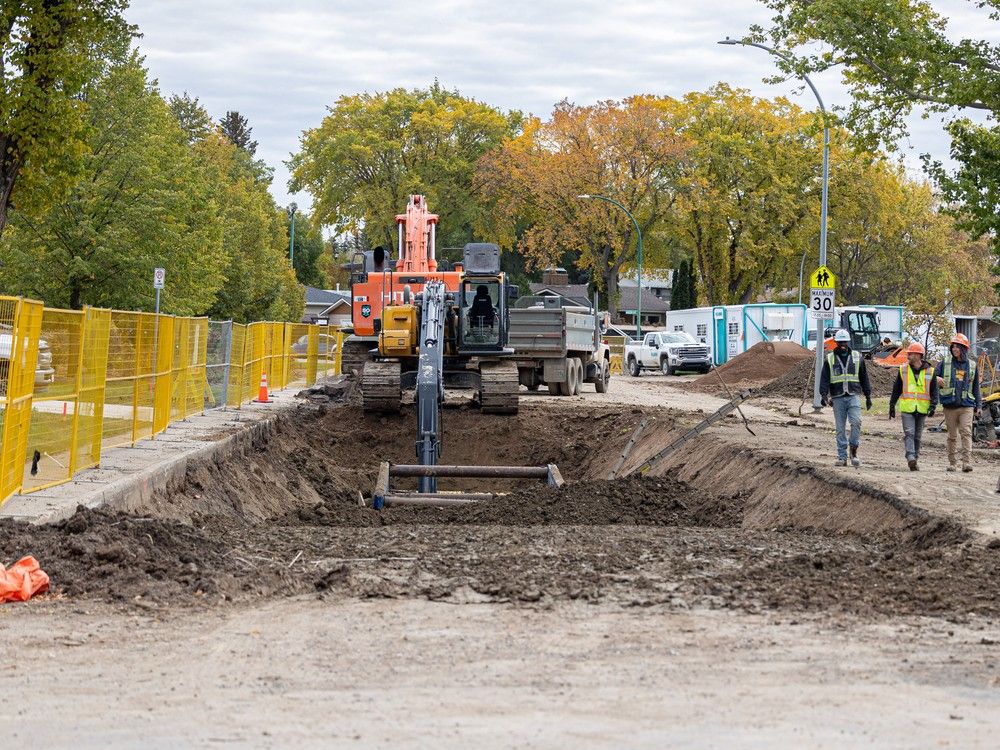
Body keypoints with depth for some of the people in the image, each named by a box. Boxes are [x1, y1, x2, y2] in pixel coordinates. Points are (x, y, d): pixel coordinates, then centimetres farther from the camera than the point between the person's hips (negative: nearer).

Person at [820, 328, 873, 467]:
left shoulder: (857, 357, 10)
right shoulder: (830, 359, 8)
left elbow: (864, 378, 16)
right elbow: (824, 379, 3)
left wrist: (868, 396, 14)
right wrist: (824, 395, -11)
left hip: (853, 395, 0)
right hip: (838, 398, 0)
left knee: (856, 422, -19)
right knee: (840, 428, 1)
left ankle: (854, 450, -5)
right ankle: (842, 457, 5)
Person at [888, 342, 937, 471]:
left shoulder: (930, 372, 4)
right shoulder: (903, 370, 6)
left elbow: (934, 391, 5)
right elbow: (896, 389, 12)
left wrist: (933, 406, -9)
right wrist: (892, 405, 11)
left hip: (922, 409, 1)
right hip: (906, 408, -1)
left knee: (917, 436, 8)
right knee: (909, 434, -13)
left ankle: (915, 460, 16)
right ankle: (911, 459, -24)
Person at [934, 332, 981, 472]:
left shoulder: (971, 365, 10)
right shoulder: (945, 362, 6)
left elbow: (976, 387, 16)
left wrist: (978, 405, 13)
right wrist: (937, 379, -18)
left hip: (967, 405, -1)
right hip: (950, 405, 1)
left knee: (966, 433, -13)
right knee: (952, 435, 6)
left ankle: (967, 462, -17)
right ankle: (952, 463, 13)